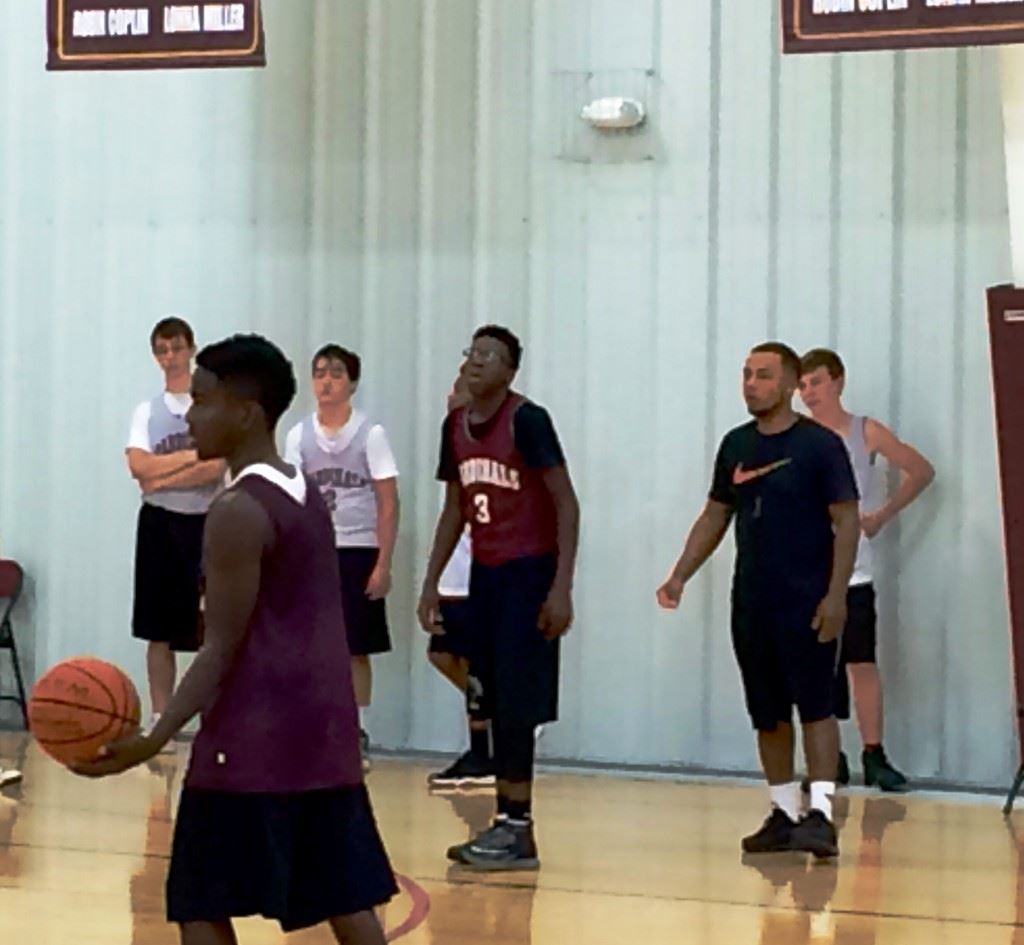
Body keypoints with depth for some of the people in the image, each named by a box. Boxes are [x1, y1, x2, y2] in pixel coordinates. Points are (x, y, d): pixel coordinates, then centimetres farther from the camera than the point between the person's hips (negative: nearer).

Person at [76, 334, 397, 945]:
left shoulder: (238, 511, -12)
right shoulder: (308, 497, 15)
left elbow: (223, 648, -16)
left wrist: (155, 739, -23)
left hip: (254, 741, -9)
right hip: (323, 734, 9)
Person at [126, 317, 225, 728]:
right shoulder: (146, 411, 10)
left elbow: (215, 468, -12)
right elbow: (139, 466, -6)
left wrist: (161, 479, -11)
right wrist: (192, 454, -12)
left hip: (205, 524, -3)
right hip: (159, 524, 3)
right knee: (159, 631, 7)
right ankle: (160, 720, 14)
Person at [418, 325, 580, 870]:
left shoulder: (527, 420, -12)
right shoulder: (455, 426, 9)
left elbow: (566, 503, -13)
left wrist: (562, 587, -19)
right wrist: (431, 582, 15)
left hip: (527, 573, -7)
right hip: (485, 572, 7)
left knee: (515, 703, -9)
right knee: (493, 702, 7)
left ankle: (518, 829, -5)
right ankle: (507, 823, 13)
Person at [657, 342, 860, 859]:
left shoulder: (819, 444, -6)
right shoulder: (736, 445, 10)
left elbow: (845, 521, -8)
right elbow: (715, 516, 17)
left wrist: (836, 593, -16)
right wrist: (680, 576, 7)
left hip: (807, 602, -6)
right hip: (751, 602, 6)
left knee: (815, 705, -8)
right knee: (768, 713, 9)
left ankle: (821, 813, -11)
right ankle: (783, 813, 16)